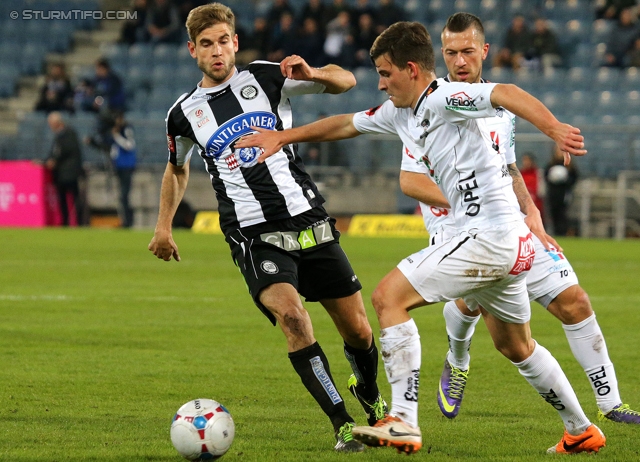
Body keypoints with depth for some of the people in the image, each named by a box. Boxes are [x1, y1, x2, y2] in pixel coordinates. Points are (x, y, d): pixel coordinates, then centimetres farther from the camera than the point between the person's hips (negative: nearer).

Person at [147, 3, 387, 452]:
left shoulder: (265, 78, 4)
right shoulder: (185, 114, 7)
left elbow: (345, 80, 4)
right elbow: (177, 169, 28)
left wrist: (312, 74, -16)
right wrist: (164, 226, 22)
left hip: (310, 222, 1)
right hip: (255, 238, -1)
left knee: (358, 330, 3)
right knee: (290, 312, -29)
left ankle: (370, 396, 37)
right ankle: (342, 424, -22)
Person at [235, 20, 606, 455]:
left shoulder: (444, 99, -14)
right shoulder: (400, 113, 13)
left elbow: (505, 93, -29)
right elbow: (346, 124, 27)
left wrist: (555, 130, -44)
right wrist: (282, 137, 30)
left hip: (486, 234, -10)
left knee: (388, 297, -11)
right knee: (516, 346, 23)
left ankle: (403, 422, -15)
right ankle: (582, 431, 34)